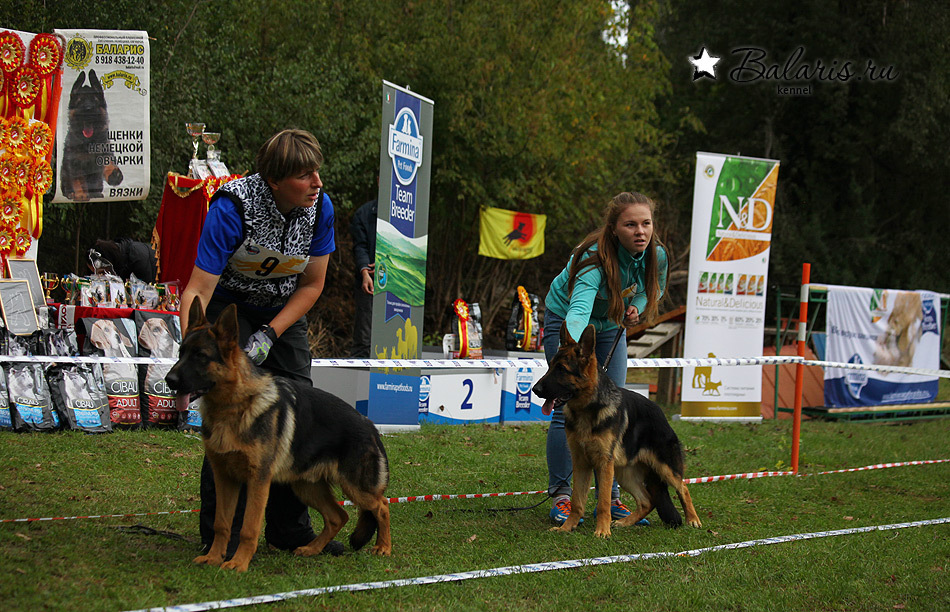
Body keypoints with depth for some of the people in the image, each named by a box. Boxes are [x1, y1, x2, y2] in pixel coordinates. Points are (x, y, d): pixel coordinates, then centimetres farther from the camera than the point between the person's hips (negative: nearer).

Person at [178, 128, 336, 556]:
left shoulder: (320, 208, -16)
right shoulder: (232, 208, -31)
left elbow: (312, 285, -5)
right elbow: (198, 290, -33)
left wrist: (271, 334, -17)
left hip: (284, 310, 5)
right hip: (228, 303, -5)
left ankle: (290, 529, 13)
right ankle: (221, 533, -7)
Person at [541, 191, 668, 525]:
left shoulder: (656, 255, -21)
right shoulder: (594, 258, -38)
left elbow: (654, 287, 5)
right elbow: (579, 308, -54)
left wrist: (636, 307, -17)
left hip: (610, 328, 5)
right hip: (565, 321, -5)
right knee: (569, 408, -12)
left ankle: (609, 498, 10)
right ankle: (561, 497, -3)